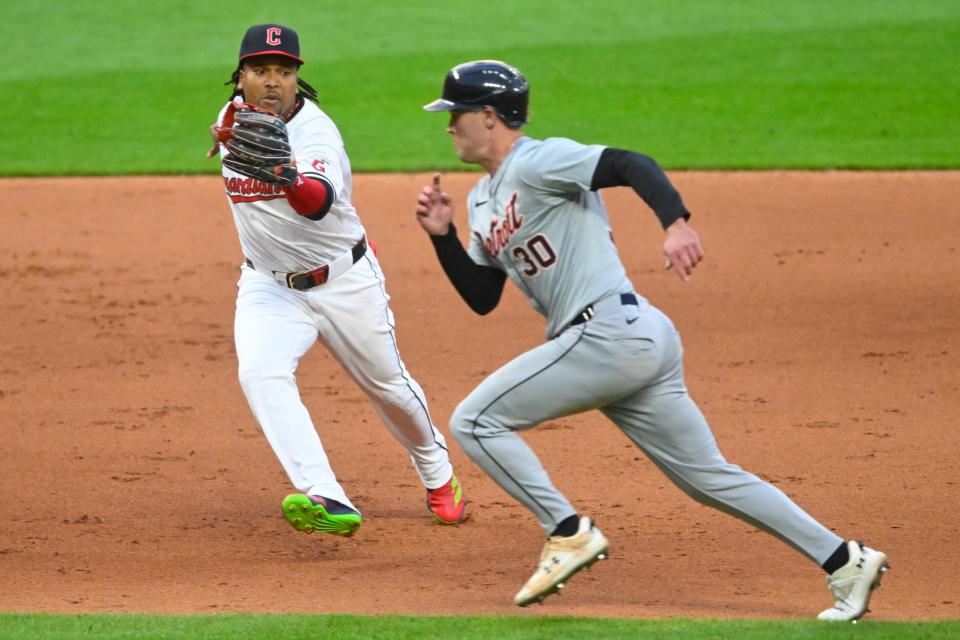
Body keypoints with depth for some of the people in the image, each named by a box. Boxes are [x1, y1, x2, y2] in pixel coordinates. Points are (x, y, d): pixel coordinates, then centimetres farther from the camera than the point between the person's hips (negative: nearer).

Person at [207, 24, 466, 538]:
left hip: (344, 282, -4)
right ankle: (326, 501, -36)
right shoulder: (234, 118, -6)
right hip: (268, 285, 4)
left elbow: (318, 202, -49)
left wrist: (287, 175, -66)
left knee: (389, 387, 14)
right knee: (260, 374, -26)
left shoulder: (315, 131, -26)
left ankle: (437, 474, 46)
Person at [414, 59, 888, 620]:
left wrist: (676, 223, -38)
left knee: (475, 422, -7)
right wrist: (443, 236, 11)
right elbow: (482, 298, 25)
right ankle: (845, 561, 10)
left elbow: (632, 165, -21)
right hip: (642, 343, 10)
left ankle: (569, 533, -6)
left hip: (610, 332, -10)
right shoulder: (483, 200, 22)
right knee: (709, 477, 10)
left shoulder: (537, 162, -6)